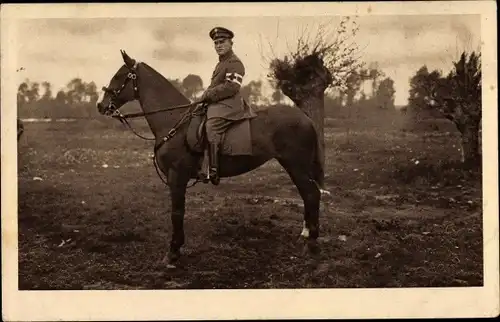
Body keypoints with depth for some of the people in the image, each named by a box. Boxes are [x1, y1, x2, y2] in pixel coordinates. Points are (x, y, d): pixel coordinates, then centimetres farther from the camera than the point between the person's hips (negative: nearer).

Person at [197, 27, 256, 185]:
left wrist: (208, 95, -15)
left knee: (210, 130, -31)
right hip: (217, 104, 11)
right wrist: (207, 96, 12)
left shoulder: (234, 63, -8)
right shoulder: (221, 63, 25)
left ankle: (211, 170, -38)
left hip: (227, 105, -11)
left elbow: (230, 87, -19)